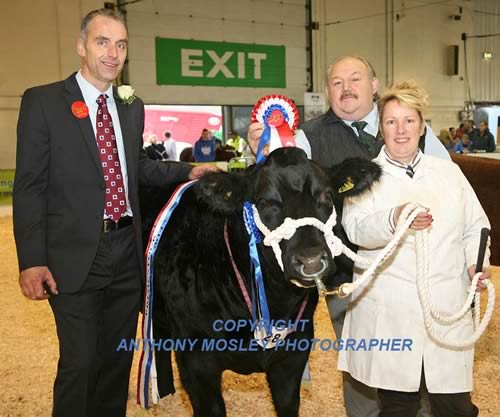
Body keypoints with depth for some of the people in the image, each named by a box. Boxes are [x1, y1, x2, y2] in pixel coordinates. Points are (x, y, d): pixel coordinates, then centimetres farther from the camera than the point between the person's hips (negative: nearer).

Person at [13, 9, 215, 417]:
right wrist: (32, 261, -14)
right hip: (76, 256, -5)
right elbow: (30, 186, -8)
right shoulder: (42, 101, -5)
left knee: (118, 361, 16)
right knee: (79, 364, -3)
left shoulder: (133, 108, 10)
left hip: (127, 251, 5)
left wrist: (187, 171, 11)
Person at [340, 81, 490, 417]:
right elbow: (355, 229, -12)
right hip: (389, 313, -2)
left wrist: (477, 261, -1)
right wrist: (394, 219, -32)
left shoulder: (449, 171, 15)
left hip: (448, 309, 2)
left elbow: (475, 225, 19)